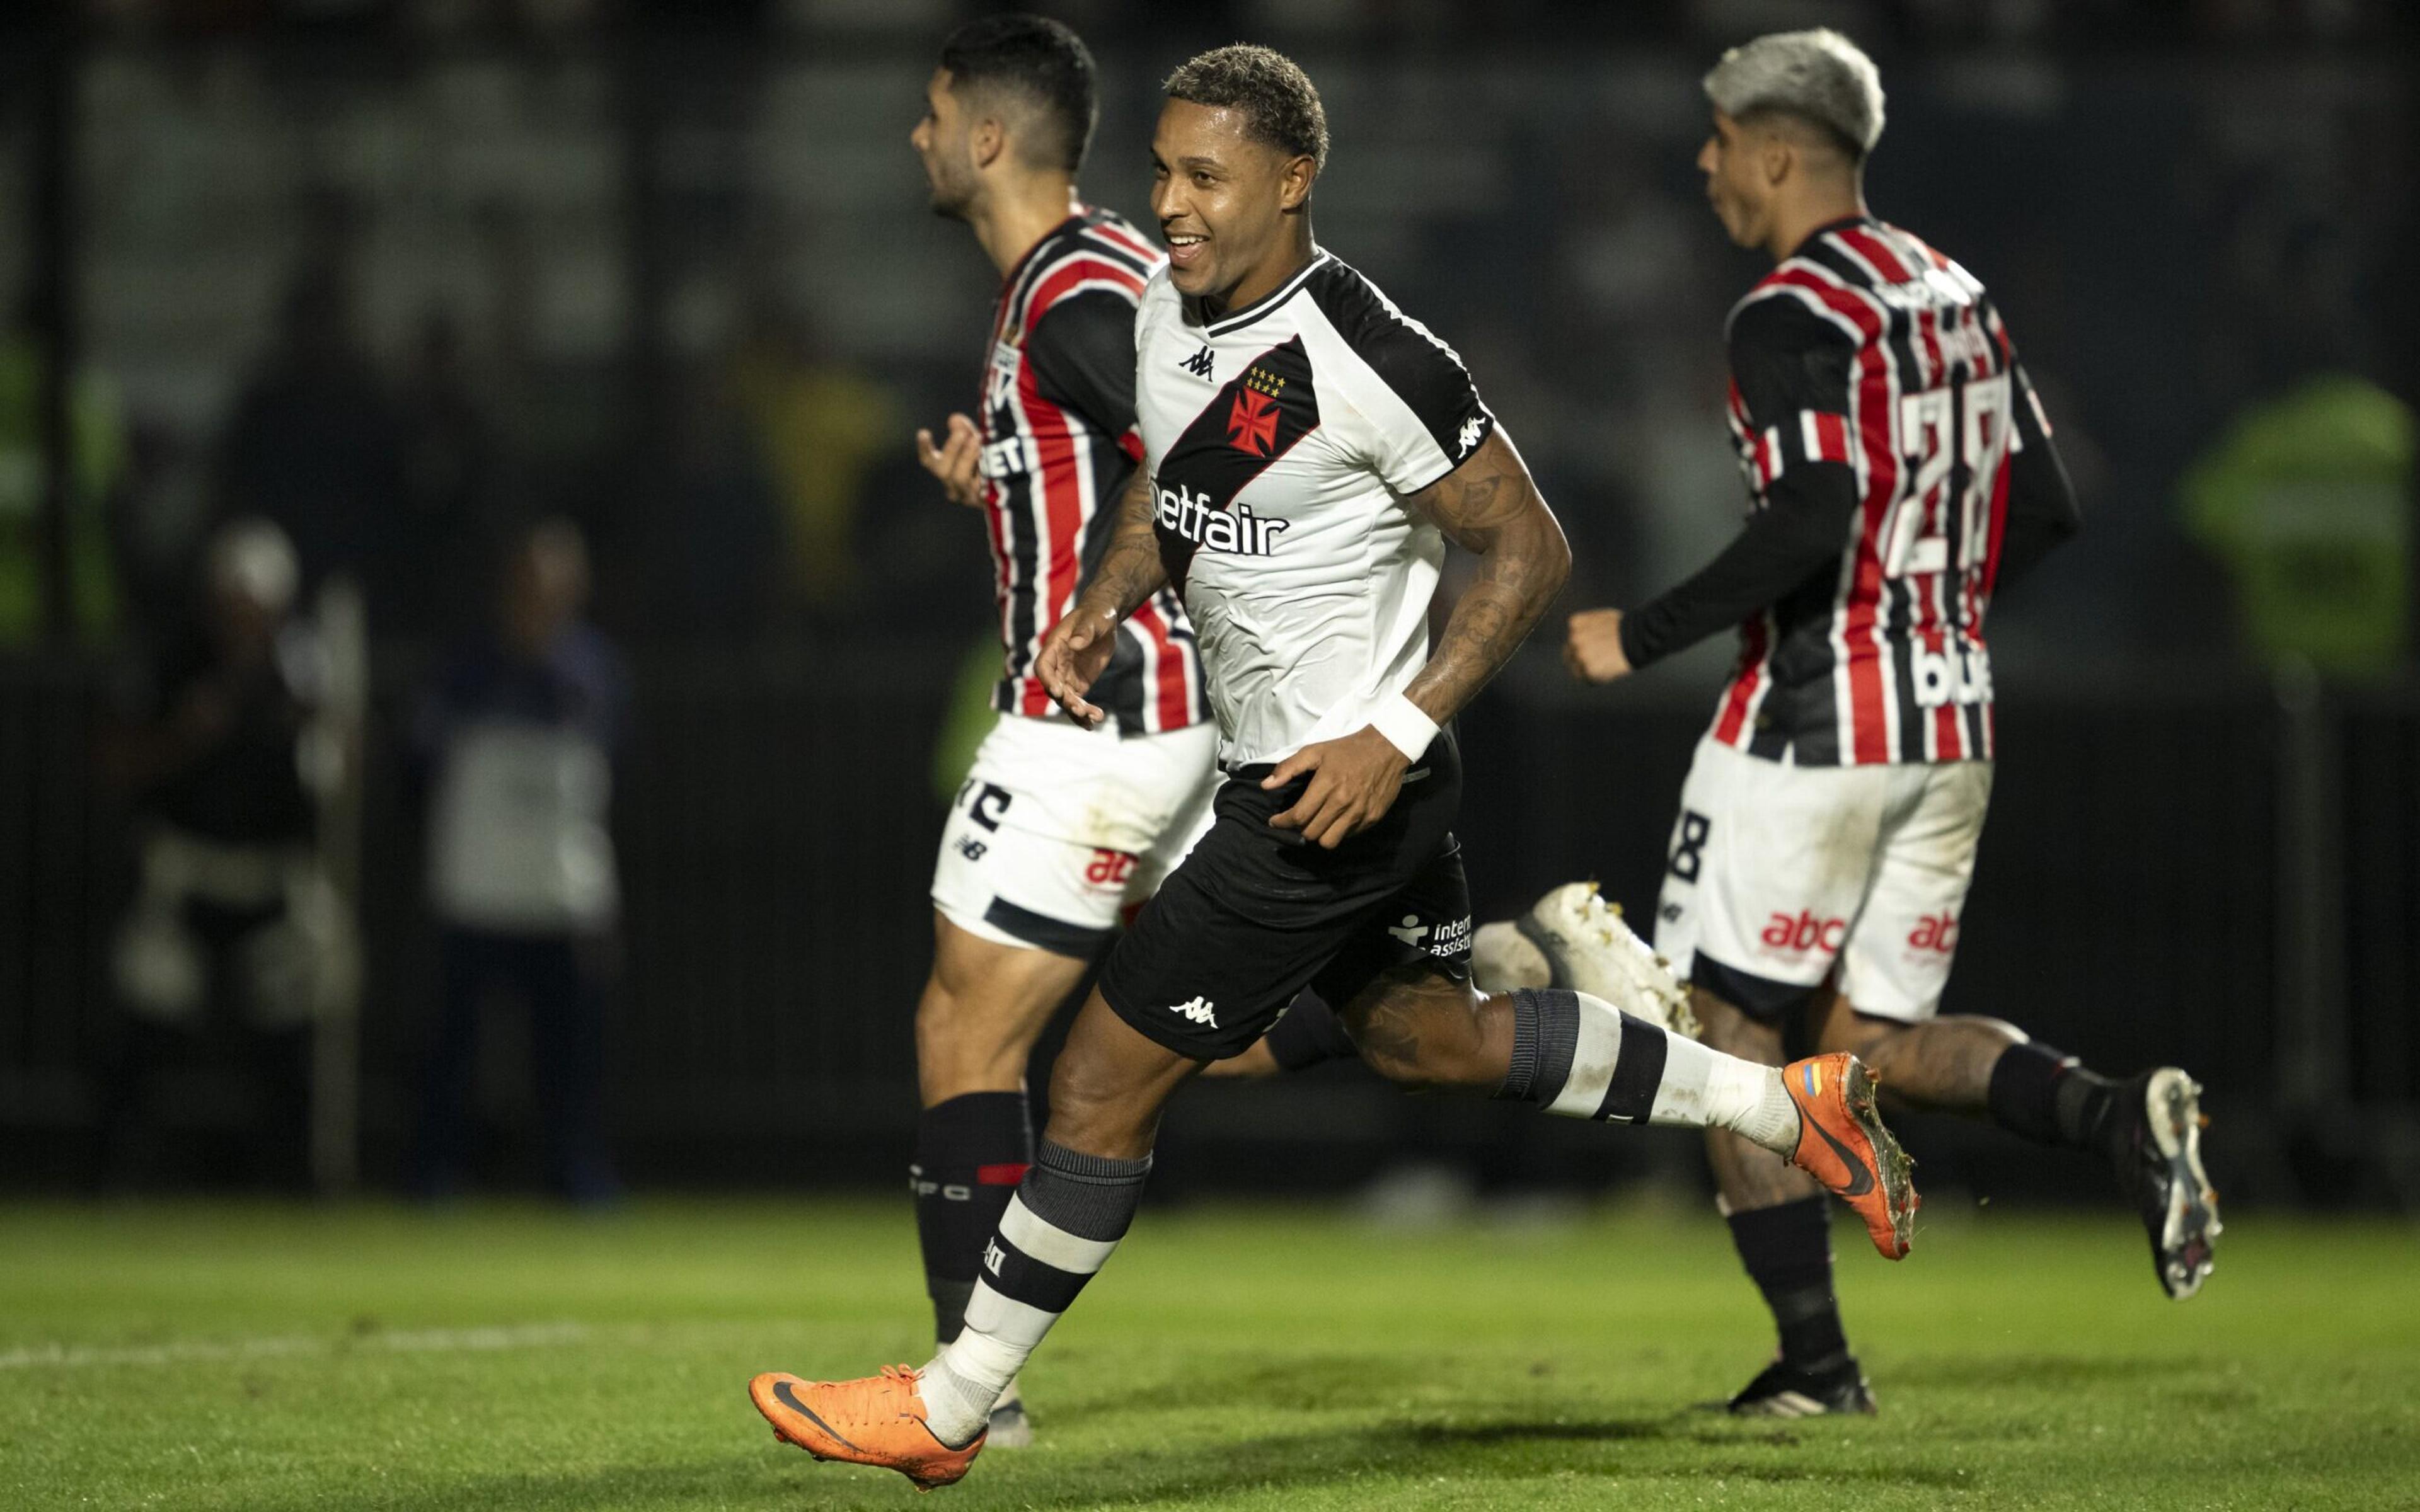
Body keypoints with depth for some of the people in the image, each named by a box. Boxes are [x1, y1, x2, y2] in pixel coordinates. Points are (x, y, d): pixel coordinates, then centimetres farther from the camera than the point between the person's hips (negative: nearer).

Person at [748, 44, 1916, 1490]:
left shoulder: (1365, 363, -25)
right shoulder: (1171, 308, 1)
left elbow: (1531, 550, -19)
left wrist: (1395, 736, -24)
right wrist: (1106, 606, -1)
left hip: (1335, 789, -10)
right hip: (1279, 764, 10)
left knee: (1108, 1076, -3)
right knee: (1430, 1034, 25)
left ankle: (951, 1406, 10)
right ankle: (1790, 1102, 35)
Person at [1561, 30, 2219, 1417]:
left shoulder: (1793, 316, -14)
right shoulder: (1957, 297, 12)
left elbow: (1813, 521, -26)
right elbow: (2047, 510, 14)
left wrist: (1643, 639, -18)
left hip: (1812, 728, -8)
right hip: (1951, 726, 8)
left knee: (1733, 1033, 4)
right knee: (1872, 1040, 14)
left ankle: (1816, 1358, 3)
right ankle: (2124, 1118, -10)